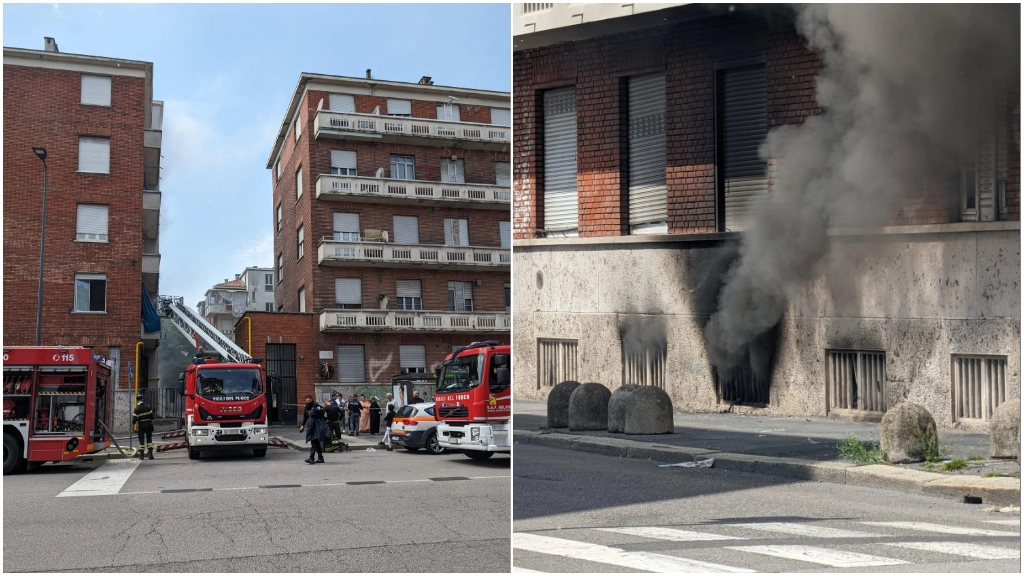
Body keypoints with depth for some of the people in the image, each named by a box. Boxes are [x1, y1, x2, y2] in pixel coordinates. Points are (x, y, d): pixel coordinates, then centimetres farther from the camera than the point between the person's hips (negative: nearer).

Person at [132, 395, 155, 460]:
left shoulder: (136, 409, -6)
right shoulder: (148, 407, -2)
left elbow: (134, 419, -10)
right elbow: (152, 417, -1)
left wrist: (133, 423, 9)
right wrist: (152, 424, 9)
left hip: (141, 425, -1)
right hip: (148, 425, 1)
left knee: (141, 440, 5)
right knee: (149, 439, 5)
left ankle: (141, 455, 6)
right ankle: (150, 454, -3)